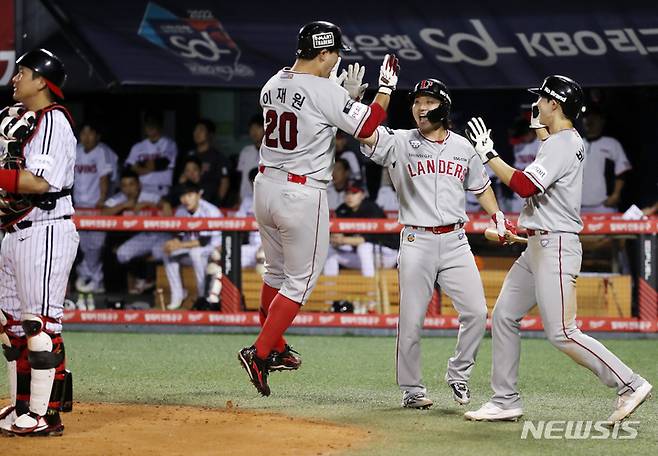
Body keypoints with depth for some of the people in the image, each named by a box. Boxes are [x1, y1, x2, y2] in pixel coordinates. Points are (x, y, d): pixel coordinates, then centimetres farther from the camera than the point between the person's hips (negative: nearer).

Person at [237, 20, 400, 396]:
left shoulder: (272, 85, 7)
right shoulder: (324, 90, -16)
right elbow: (367, 126, -16)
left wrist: (345, 97, 15)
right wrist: (387, 87, -3)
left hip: (266, 186, 8)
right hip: (303, 194, -8)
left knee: (277, 272, 23)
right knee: (300, 281, 2)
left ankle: (276, 349, 34)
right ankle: (260, 354, -6)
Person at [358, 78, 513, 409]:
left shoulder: (462, 146, 11)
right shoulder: (399, 143, -1)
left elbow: (480, 186, 24)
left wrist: (498, 217, 13)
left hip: (455, 242, 3)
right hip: (416, 242, -3)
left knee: (476, 312, -4)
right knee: (411, 320, -2)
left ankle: (458, 374, 17)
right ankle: (411, 389, 11)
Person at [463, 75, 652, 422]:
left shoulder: (560, 144, -16)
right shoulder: (570, 140, 15)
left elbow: (525, 186, -25)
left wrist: (489, 154, -18)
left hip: (555, 247, -11)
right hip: (537, 248, 11)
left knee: (561, 333, -11)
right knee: (504, 315, 10)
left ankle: (630, 385, -7)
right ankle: (505, 400, 14)